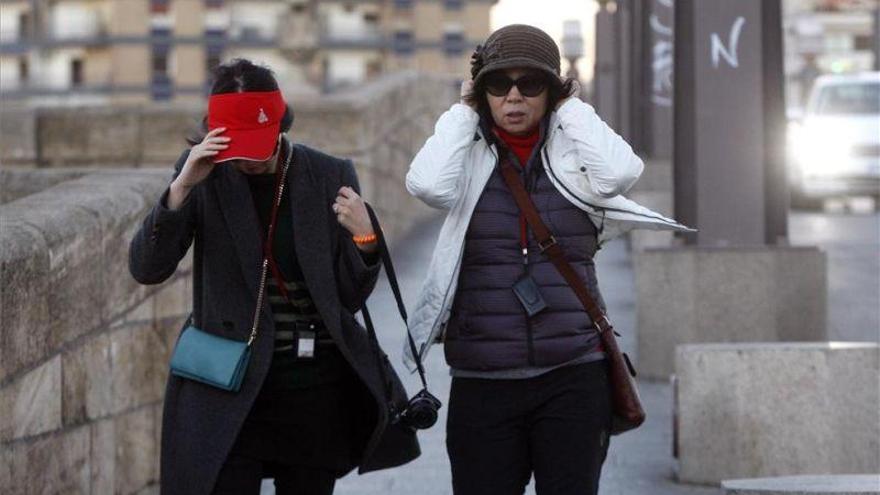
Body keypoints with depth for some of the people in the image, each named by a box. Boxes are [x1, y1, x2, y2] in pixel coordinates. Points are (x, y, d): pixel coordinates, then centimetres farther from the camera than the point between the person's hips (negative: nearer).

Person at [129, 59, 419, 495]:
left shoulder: (331, 177, -1)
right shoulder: (204, 175, -1)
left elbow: (351, 296, 2)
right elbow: (145, 269, -9)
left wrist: (364, 238, -18)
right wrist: (181, 188, -19)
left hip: (316, 385, 1)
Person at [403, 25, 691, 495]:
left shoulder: (572, 157, 5)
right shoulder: (468, 160, 5)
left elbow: (620, 171, -15)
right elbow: (427, 183, -15)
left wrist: (571, 108, -2)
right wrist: (463, 112, -1)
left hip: (572, 380, 0)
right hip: (482, 385, 0)